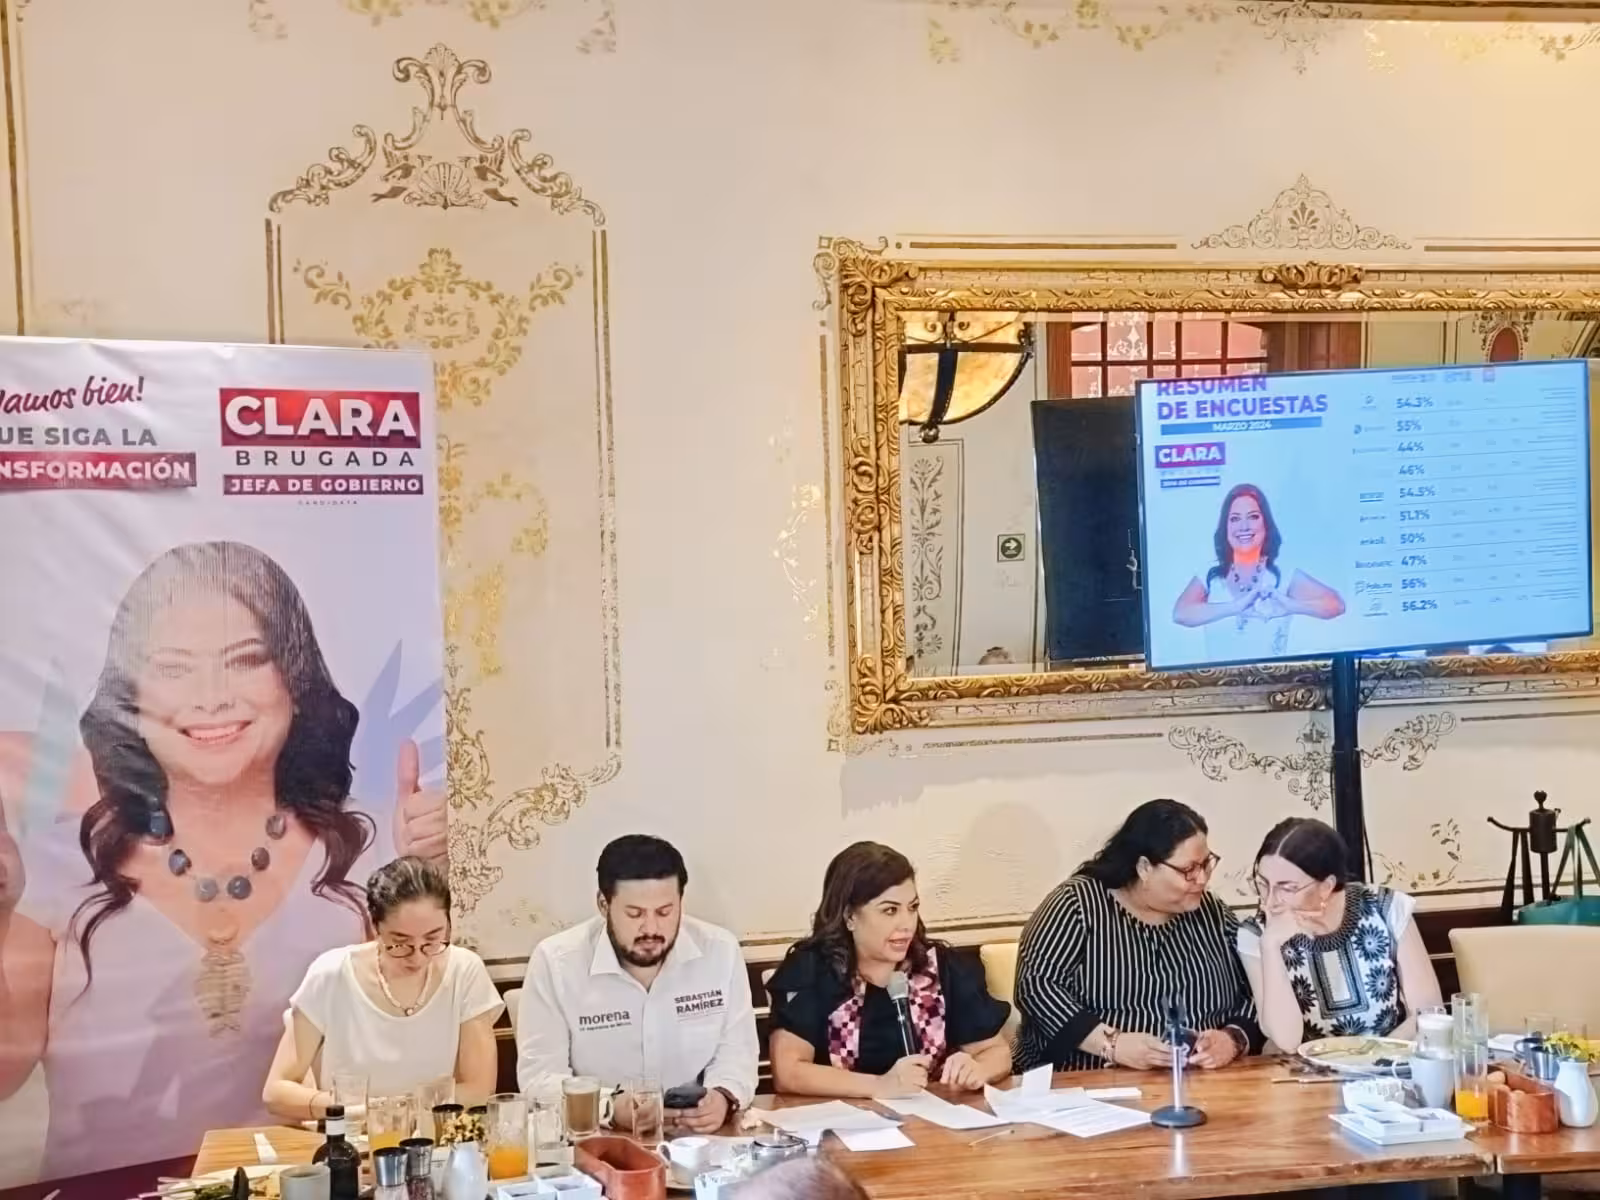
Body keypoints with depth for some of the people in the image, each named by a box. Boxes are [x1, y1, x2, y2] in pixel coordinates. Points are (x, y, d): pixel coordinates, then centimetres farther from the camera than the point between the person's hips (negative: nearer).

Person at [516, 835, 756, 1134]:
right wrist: (612, 1108, -26)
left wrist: (722, 1097, -19)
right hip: (598, 1142, -2)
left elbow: (736, 1051, 3)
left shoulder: (722, 951, -2)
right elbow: (539, 1075, -10)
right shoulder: (554, 962, -9)